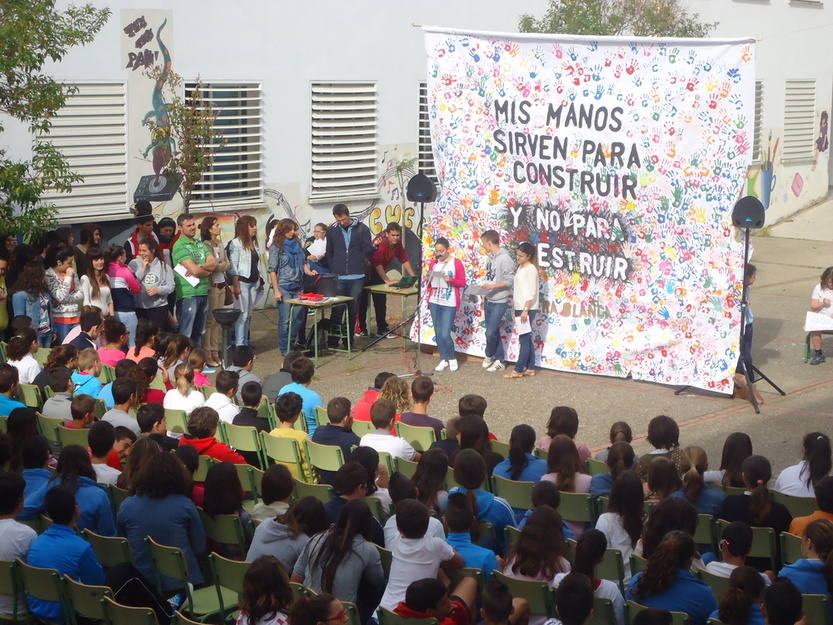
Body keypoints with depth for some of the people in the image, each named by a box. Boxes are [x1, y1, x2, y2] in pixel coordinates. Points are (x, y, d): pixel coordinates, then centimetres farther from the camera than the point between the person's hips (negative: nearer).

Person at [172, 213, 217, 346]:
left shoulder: (200, 244, 15)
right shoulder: (179, 246, -10)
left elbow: (214, 263, 3)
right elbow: (195, 271, -18)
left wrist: (199, 266, -14)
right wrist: (208, 271, 0)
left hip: (203, 292, 8)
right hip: (188, 294, -7)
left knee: (198, 332, 15)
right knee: (185, 334, -5)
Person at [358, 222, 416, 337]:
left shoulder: (397, 244, -5)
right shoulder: (380, 243, -28)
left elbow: (404, 259, 1)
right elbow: (377, 263, -29)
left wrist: (413, 276, -6)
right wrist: (387, 280, -29)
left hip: (378, 273, 7)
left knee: (381, 301, 6)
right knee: (364, 301, 1)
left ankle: (382, 328, 10)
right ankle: (361, 328, 9)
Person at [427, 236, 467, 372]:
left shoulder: (456, 263, -5)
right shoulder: (433, 262, 10)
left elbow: (462, 283, -4)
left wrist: (451, 280, -20)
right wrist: (428, 279, -3)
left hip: (449, 304, -5)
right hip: (434, 302, 5)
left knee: (445, 334, -9)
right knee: (438, 334, 7)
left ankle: (452, 358, 11)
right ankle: (444, 360, 18)